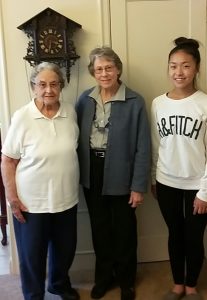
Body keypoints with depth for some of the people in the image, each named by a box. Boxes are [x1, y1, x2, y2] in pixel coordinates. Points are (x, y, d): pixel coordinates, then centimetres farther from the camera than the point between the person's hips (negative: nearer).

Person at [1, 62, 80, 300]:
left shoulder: (70, 111, -3)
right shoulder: (22, 117, -15)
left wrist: (75, 184, 12)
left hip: (66, 198, 4)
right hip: (31, 202, -4)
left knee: (65, 249, 21)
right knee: (32, 255, 12)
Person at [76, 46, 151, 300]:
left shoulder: (134, 102, -11)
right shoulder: (85, 100, 0)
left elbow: (143, 147, -11)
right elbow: (76, 138, 3)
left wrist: (138, 185, -12)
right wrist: (80, 174, -2)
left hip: (120, 175, -3)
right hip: (92, 173, 3)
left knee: (123, 230, 13)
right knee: (99, 228, 18)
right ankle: (103, 276, 39)